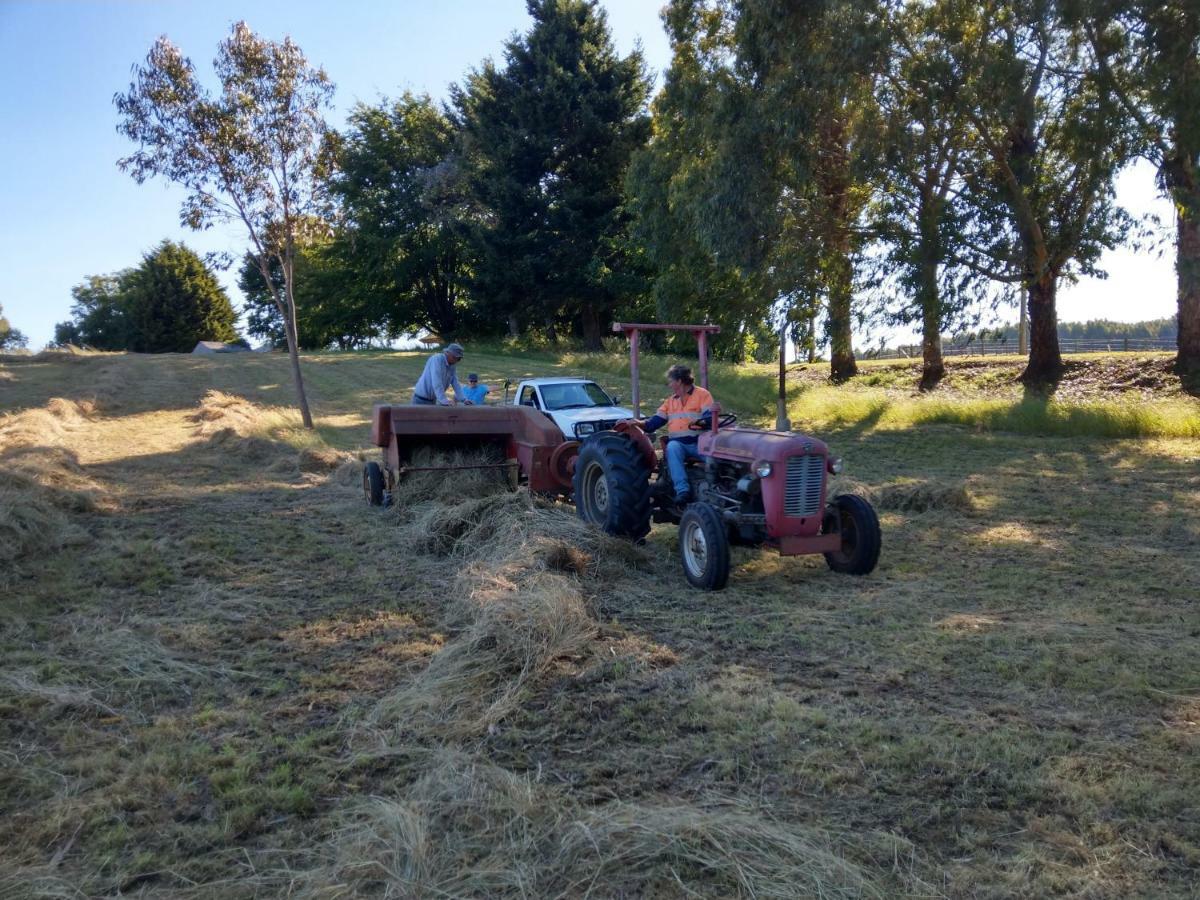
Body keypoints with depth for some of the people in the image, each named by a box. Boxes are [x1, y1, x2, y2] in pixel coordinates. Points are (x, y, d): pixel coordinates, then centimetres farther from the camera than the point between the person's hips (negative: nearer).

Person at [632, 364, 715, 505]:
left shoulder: (702, 395, 4)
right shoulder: (670, 401, 23)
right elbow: (656, 421, 16)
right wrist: (642, 424, -3)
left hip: (699, 443, -3)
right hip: (679, 444, 3)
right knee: (672, 447, -33)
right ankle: (682, 490, -44)